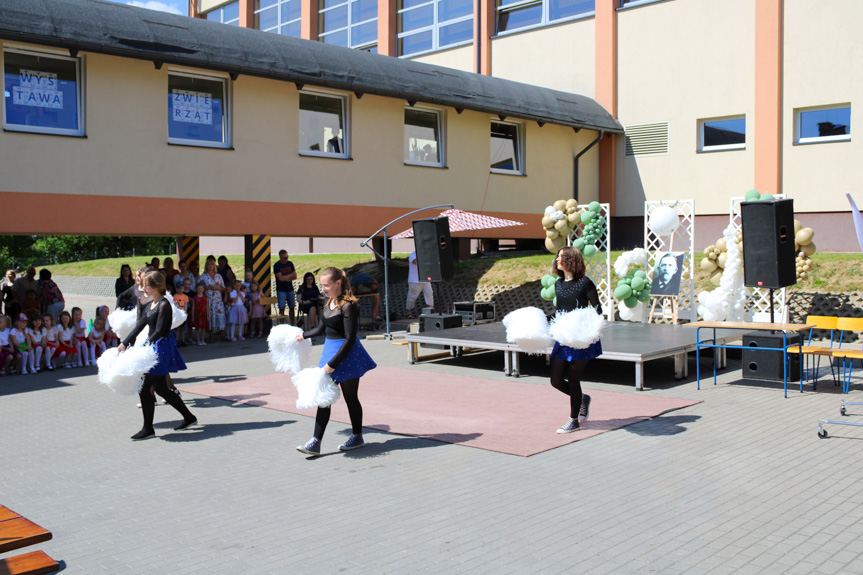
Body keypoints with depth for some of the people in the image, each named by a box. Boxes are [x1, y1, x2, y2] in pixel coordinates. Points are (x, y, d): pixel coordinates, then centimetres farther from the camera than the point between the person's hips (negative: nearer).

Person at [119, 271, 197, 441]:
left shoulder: (164, 305, -15)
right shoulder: (151, 305, 13)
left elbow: (159, 331, -20)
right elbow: (139, 327, 16)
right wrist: (124, 343, 11)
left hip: (161, 348, -9)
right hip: (153, 346, 10)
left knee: (144, 388, -7)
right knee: (160, 388, 13)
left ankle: (148, 429, 2)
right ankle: (189, 417, 23)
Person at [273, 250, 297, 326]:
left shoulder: (290, 263, 7)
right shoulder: (276, 265, -8)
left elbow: (295, 276, 3)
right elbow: (280, 278, -15)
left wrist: (285, 278, -12)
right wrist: (290, 275, -2)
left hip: (290, 289, 5)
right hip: (281, 290, -5)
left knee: (291, 307, 5)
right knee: (282, 308, -7)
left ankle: (292, 324, 11)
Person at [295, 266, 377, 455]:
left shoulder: (348, 306, -18)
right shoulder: (329, 303, 7)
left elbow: (350, 339, -21)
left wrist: (333, 363, -21)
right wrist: (303, 335, 36)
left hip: (346, 355, -8)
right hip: (329, 350, 8)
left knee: (350, 397, 7)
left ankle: (357, 437, 26)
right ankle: (316, 442, 6)